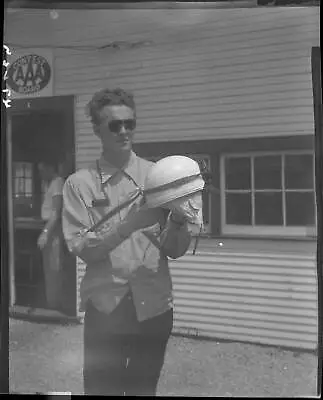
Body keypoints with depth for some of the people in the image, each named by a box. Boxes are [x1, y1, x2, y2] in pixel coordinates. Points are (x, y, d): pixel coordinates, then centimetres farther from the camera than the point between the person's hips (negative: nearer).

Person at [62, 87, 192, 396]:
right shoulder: (79, 183, -1)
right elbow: (81, 248, -10)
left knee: (144, 389, 14)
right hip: (105, 307, -1)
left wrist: (178, 219, -21)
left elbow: (175, 250, 0)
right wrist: (131, 223, -23)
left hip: (153, 306, 2)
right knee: (101, 388, 6)